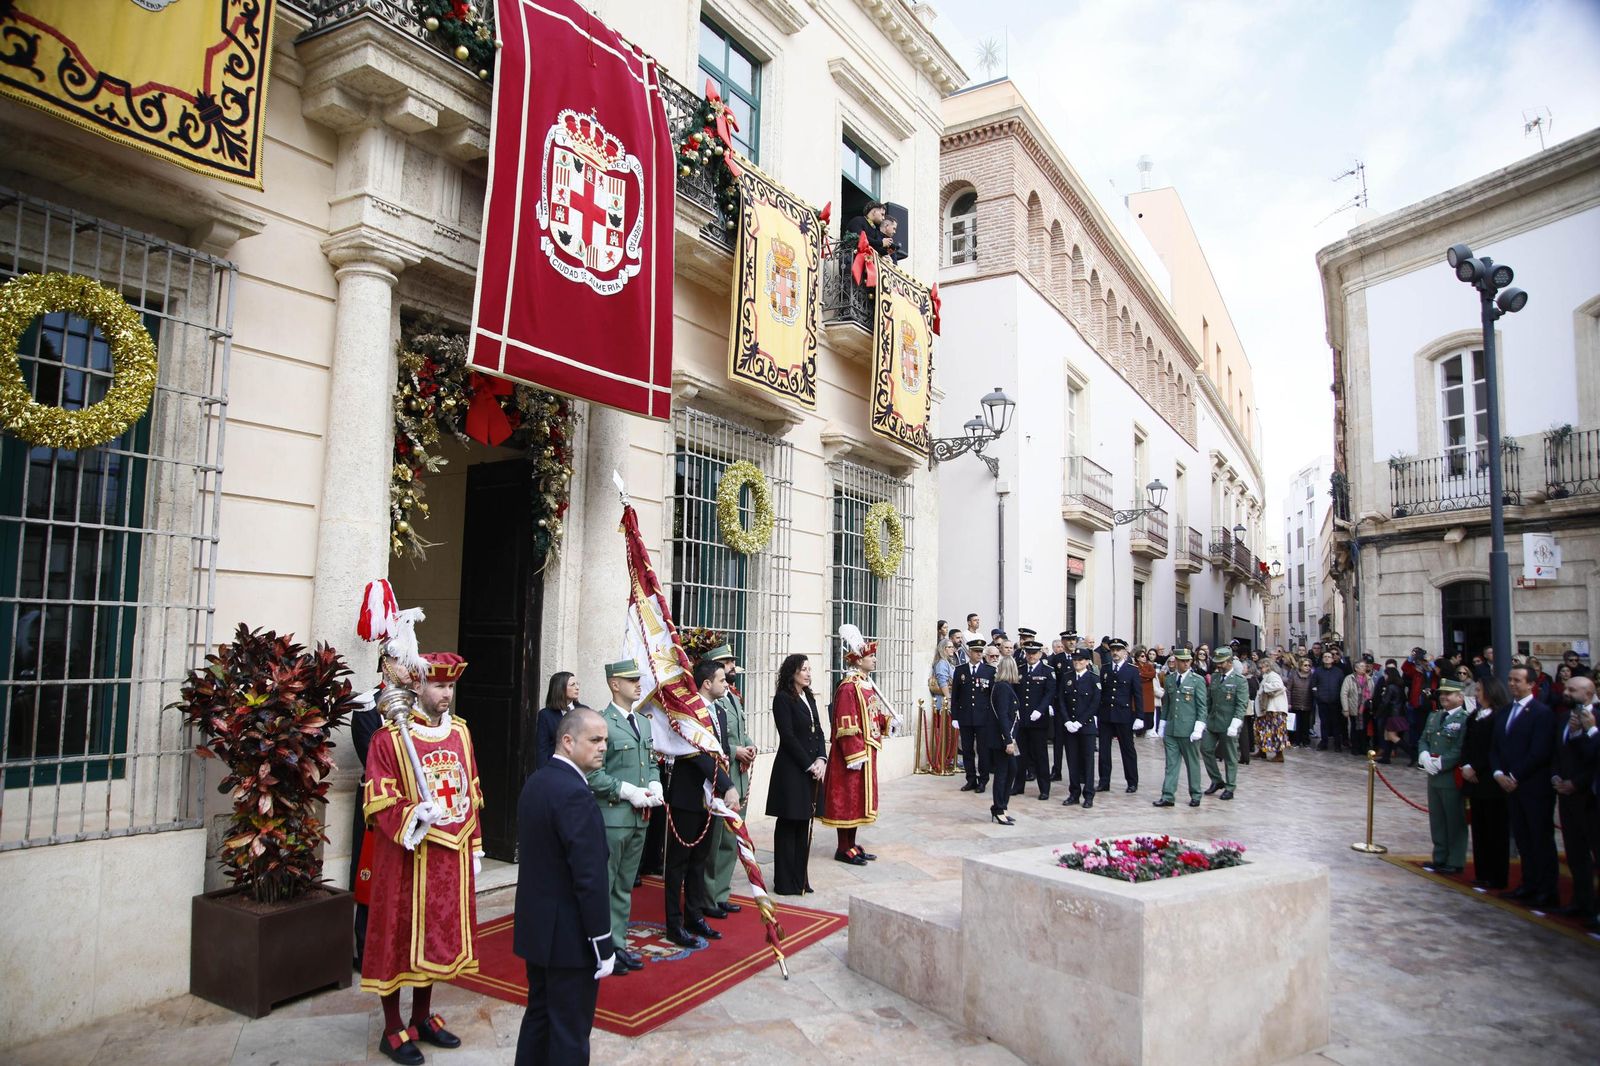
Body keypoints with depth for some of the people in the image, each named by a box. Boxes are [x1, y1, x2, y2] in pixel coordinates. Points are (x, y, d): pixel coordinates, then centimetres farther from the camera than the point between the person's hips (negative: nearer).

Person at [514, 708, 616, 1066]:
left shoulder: (535, 782, 5)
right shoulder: (575, 794, -25)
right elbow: (590, 878, -25)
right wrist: (604, 945, -17)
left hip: (536, 927, 9)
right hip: (570, 936, -9)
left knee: (539, 1014, 22)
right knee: (570, 1032, 5)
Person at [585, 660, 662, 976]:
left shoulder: (644, 723, 13)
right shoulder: (602, 723, -13)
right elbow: (593, 774, -17)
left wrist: (655, 785, 0)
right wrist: (628, 792, -19)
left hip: (640, 818, 8)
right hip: (612, 817, -8)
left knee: (624, 887, 17)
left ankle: (617, 944, 28)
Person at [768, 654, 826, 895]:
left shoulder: (809, 698, 13)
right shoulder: (783, 699, -10)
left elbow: (818, 731, 12)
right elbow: (788, 736, -14)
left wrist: (821, 759, -4)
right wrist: (809, 765, -13)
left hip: (812, 769, 7)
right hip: (791, 769, -7)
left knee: (804, 824, 11)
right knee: (788, 825, 2)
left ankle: (801, 878, 20)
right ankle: (786, 882, 10)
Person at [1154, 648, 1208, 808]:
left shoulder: (1198, 680, -3)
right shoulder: (1169, 679, 9)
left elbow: (1202, 706, -5)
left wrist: (1198, 728, -12)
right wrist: (1162, 728, 12)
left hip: (1188, 730, -3)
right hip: (1171, 730, 4)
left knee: (1192, 763, 8)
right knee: (1171, 763, 3)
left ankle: (1195, 796, 20)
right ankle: (1168, 796, 4)